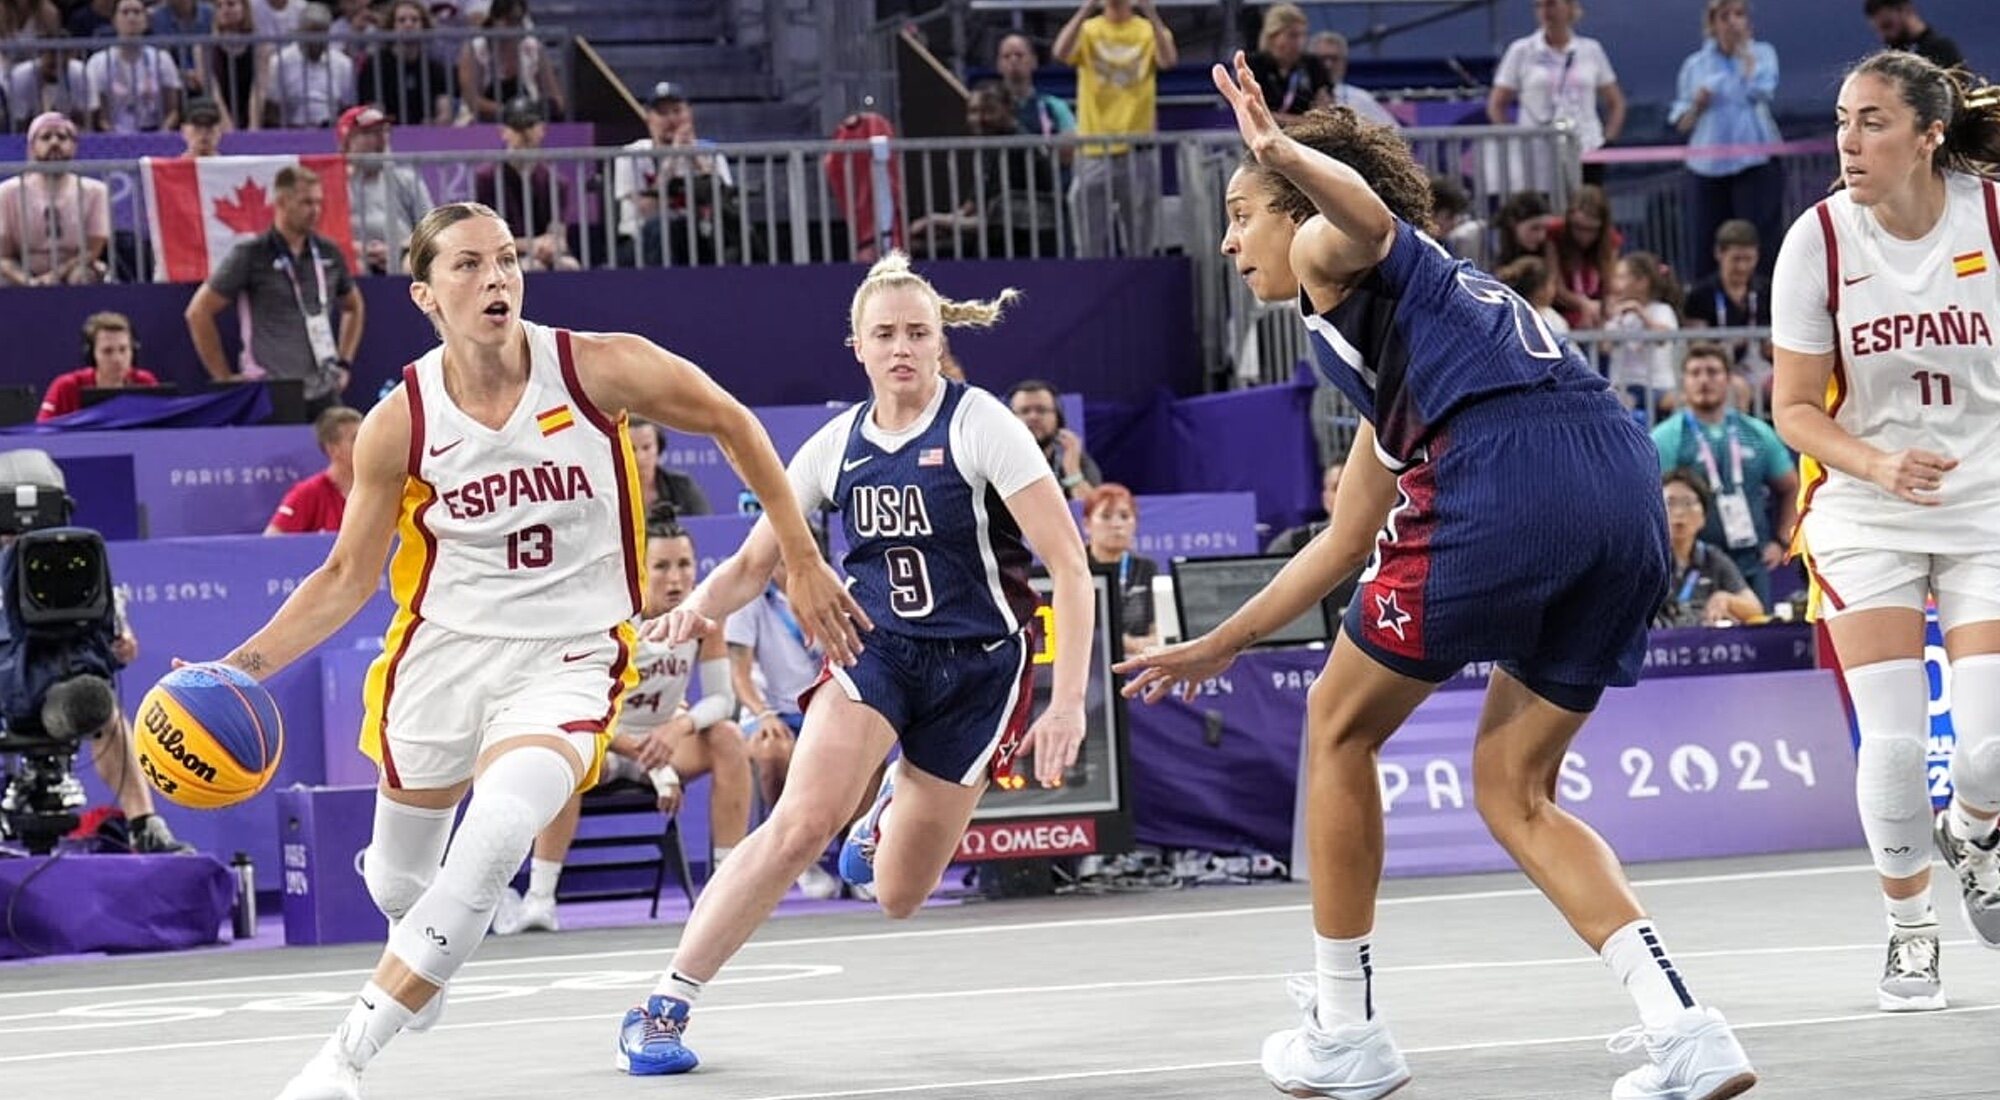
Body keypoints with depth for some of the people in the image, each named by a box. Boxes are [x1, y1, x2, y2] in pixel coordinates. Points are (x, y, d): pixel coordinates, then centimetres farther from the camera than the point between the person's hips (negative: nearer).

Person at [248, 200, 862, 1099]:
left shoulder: (601, 368, -13)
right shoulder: (399, 425, -8)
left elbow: (734, 425, 3)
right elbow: (348, 577, 1)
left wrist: (802, 565, 5)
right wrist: (248, 663, -13)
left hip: (567, 660, -3)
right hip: (443, 649, 3)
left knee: (492, 842, -29)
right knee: (397, 882, 14)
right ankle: (420, 962, 55)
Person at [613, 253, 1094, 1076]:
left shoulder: (980, 425, -13)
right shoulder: (837, 444, -1)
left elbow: (1069, 566, -15)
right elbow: (755, 562, 6)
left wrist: (1067, 702, -21)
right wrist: (702, 605, -17)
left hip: (978, 666, -2)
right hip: (875, 646, 2)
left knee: (897, 895, 3)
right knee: (803, 822, -25)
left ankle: (896, 805, 42)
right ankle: (664, 1006, -18)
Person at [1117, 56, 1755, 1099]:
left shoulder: (1328, 250, 14)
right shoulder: (1391, 365, 37)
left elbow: (1366, 211, -14)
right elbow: (1345, 544, 43)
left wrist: (1279, 150, -33)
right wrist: (1216, 647, 51)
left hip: (1503, 482, -8)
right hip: (1629, 494, 8)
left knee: (1340, 726, 14)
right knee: (1511, 790, 18)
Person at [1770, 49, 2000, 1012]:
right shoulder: (1820, 238, -12)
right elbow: (1794, 408, -6)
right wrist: (1879, 464, -23)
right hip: (1863, 517, 0)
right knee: (1894, 739, -10)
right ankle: (1909, 927, 15)